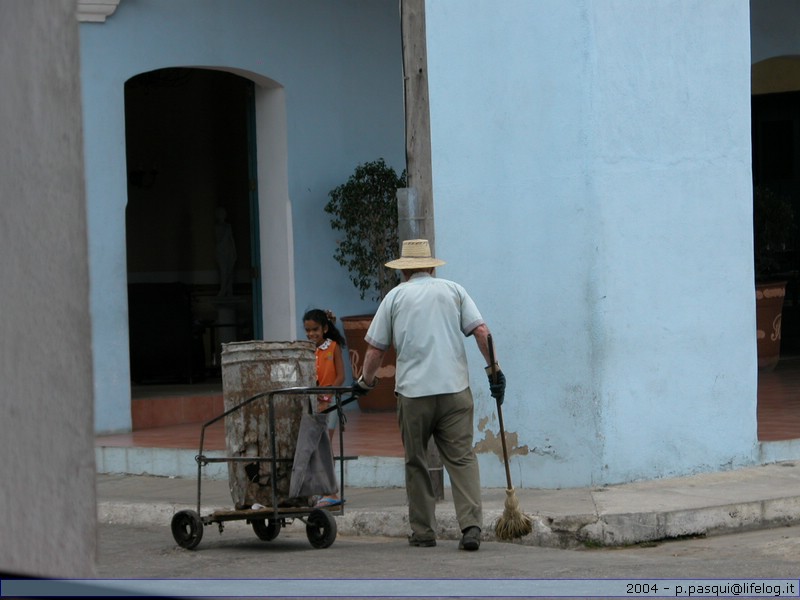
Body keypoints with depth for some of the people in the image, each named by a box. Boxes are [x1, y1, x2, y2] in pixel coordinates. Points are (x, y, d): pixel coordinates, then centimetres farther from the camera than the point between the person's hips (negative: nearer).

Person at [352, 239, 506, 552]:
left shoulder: (395, 295, 9)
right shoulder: (453, 290, 12)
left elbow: (375, 349, 8)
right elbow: (481, 331, 1)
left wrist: (366, 381, 23)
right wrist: (494, 370, 5)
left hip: (413, 392, -1)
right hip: (455, 388, 1)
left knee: (416, 464, 10)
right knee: (462, 458, -3)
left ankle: (423, 532, 11)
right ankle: (471, 526, -19)